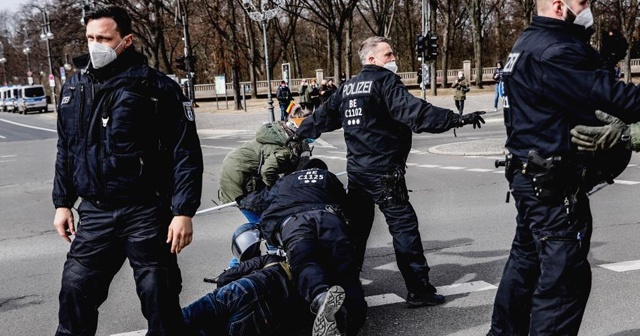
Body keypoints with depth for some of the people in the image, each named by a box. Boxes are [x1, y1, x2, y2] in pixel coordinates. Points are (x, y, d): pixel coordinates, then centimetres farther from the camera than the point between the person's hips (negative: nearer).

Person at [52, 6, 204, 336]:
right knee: (76, 288, 8)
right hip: (94, 213, 5)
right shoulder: (75, 86, 10)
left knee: (158, 296, 4)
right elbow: (65, 150, 18)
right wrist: (62, 202, 15)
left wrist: (183, 211, -14)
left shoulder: (157, 87, -8)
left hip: (146, 213, -4)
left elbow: (186, 153, -9)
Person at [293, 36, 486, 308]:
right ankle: (419, 289, -3)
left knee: (356, 226, 17)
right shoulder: (385, 81, -9)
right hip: (383, 171, -8)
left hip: (356, 169, 8)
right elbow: (413, 111, -23)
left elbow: (323, 116, 25)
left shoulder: (348, 87, 15)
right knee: (404, 225, -5)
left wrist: (299, 133, 41)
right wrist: (456, 119, -27)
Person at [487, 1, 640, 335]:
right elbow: (611, 95, -24)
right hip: (554, 186, -11)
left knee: (526, 261, 21)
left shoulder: (531, 44, 15)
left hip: (532, 178, 11)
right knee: (564, 276, -3)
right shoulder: (553, 51, -19)